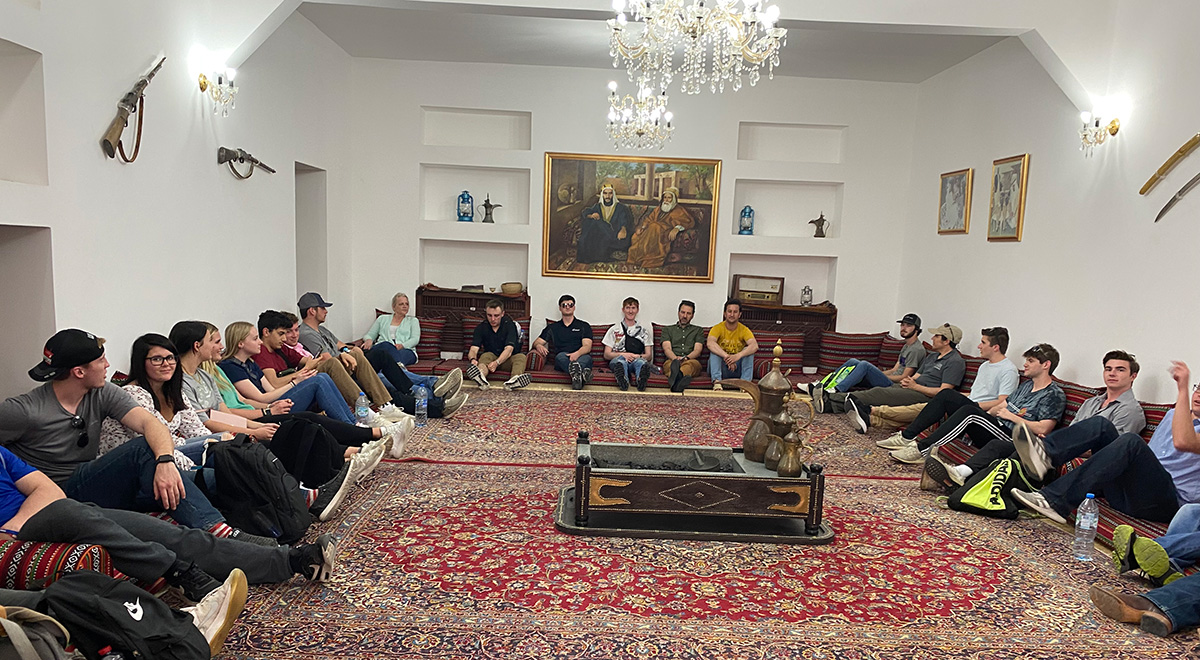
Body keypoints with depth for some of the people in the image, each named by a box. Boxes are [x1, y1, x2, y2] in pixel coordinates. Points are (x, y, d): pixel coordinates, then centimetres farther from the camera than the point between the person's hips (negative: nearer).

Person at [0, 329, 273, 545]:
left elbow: (150, 423, -14)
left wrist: (166, 461, -35)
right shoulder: (22, 412, -13)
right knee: (145, 449, -30)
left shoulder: (103, 394, 1)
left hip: (94, 485, 6)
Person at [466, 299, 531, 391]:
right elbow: (473, 350, -14)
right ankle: (481, 378, -66)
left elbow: (509, 350, -24)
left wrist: (497, 362, -44)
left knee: (521, 357, -31)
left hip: (507, 360, -1)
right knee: (486, 355, -31)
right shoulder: (481, 327, -3)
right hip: (491, 359, 1)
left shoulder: (509, 325, -11)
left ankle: (514, 380, -64)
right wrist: (473, 359, -40)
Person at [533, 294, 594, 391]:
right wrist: (539, 346, -7)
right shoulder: (553, 327, 26)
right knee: (561, 355, -35)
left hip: (580, 358, 0)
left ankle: (575, 373, -68)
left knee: (587, 357, -35)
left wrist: (577, 354, -21)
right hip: (561, 361, 0)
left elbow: (587, 346, 4)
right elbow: (536, 342, 21)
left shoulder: (584, 326, 19)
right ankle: (581, 373, -65)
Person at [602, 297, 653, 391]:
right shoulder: (614, 329, 21)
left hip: (638, 360, 1)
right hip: (617, 360, 0)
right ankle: (623, 381, -71)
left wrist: (638, 356, -8)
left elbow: (649, 356, 17)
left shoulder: (645, 331, 24)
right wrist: (623, 354, -8)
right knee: (621, 359, -39)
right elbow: (606, 355, 12)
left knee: (640, 361, -38)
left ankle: (641, 380, -71)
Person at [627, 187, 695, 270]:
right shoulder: (658, 208, 28)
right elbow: (649, 219, 22)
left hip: (665, 234, -5)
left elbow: (690, 221, -5)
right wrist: (642, 227, 0)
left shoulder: (679, 210, 9)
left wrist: (677, 228, -23)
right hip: (651, 230, 5)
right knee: (636, 237, -19)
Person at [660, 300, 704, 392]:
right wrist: (676, 358, -17)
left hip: (691, 361, 0)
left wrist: (686, 357, -14)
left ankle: (677, 376, -74)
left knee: (692, 363, -39)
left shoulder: (698, 330, 28)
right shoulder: (667, 330, 27)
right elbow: (667, 349, 8)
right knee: (671, 364, -39)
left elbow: (697, 350, 10)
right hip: (671, 361, 0)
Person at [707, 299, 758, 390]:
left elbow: (755, 346, -23)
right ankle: (716, 382, -38)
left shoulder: (744, 330, -4)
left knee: (748, 350, -21)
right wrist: (726, 356, -42)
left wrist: (738, 356, -41)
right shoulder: (717, 328, -7)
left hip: (738, 369, 1)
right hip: (721, 367, -1)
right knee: (714, 350, -26)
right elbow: (710, 343, -29)